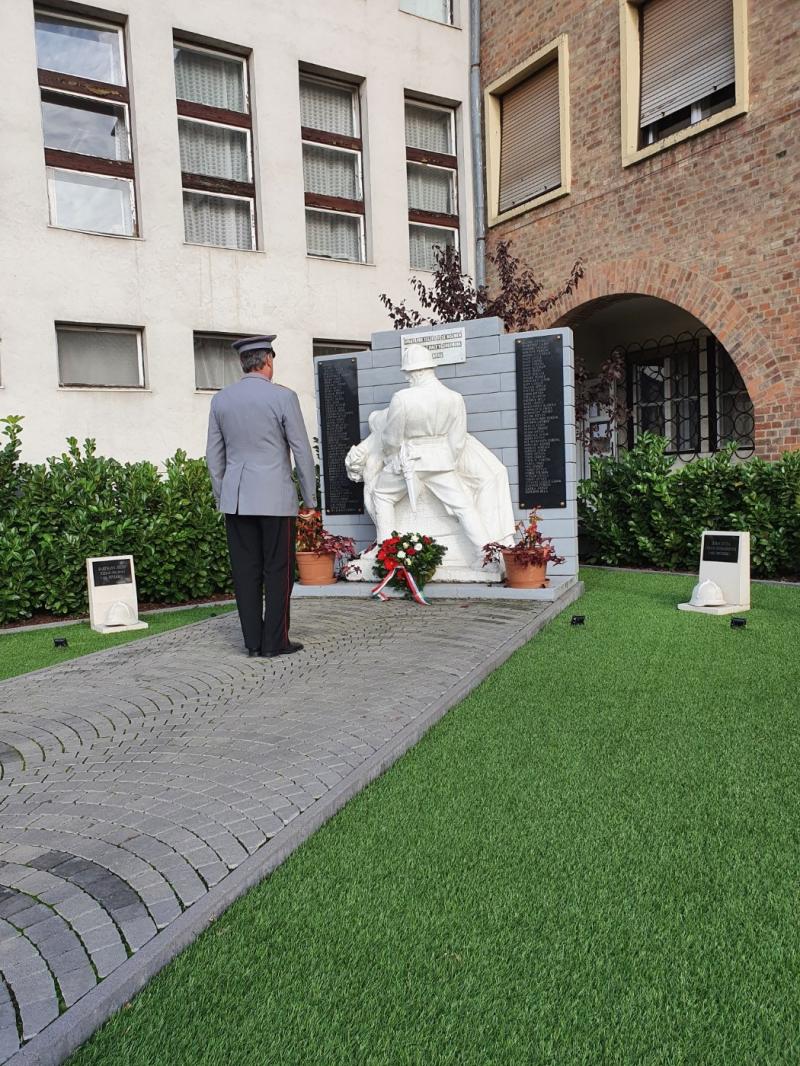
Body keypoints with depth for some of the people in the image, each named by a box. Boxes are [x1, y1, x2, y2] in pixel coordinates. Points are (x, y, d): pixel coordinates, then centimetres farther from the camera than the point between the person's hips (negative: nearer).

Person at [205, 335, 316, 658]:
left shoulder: (220, 399, 7)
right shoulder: (283, 397, -6)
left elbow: (214, 454, 11)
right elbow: (302, 451, -5)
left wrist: (220, 496, 20)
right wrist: (310, 499, 2)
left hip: (235, 499, 5)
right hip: (275, 498, -4)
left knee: (245, 571, 8)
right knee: (278, 570, 3)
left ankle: (253, 641, 13)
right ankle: (274, 642, 7)